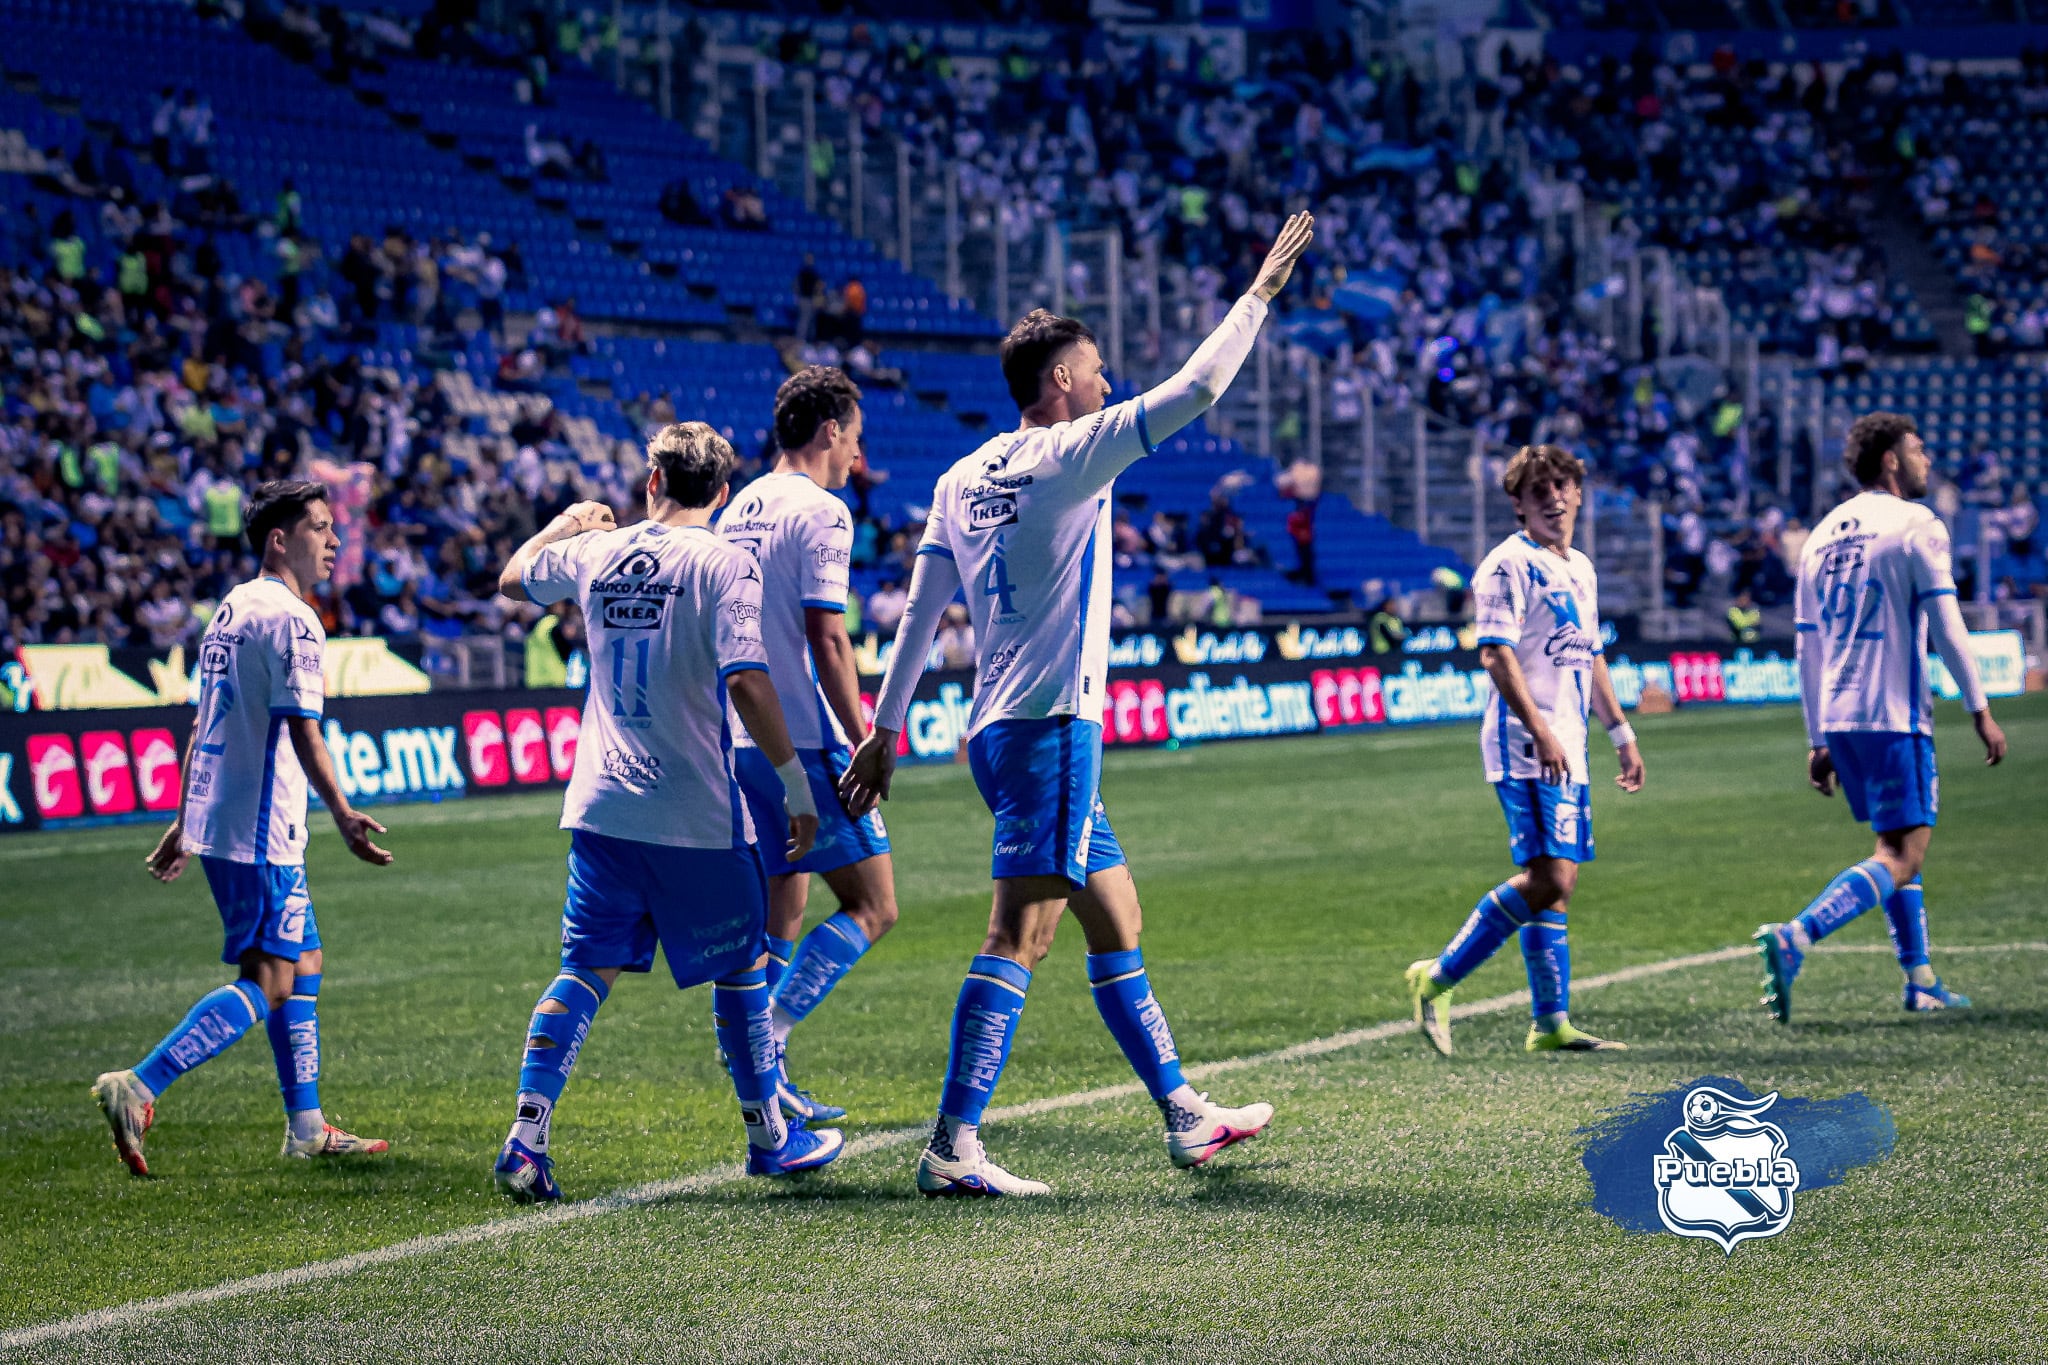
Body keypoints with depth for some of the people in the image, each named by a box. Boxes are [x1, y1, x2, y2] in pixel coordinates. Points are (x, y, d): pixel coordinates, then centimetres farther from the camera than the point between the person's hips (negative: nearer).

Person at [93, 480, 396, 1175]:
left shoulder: (231, 609, 17)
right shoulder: (292, 620, -12)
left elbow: (203, 725, 21)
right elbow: (302, 730, -21)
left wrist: (183, 823, 25)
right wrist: (343, 815, -26)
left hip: (215, 822, 10)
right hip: (260, 830, -10)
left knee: (302, 968, 15)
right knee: (267, 985, -9)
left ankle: (306, 1127, 19)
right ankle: (137, 1089, -15)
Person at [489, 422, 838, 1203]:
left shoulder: (596, 552, 6)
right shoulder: (722, 564, -9)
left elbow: (512, 580, 26)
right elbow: (747, 683, -19)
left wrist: (567, 522, 43)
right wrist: (795, 784, -12)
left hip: (601, 807, 4)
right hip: (694, 812, -4)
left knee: (587, 970, 7)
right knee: (741, 966, 12)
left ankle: (526, 1138, -5)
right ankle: (770, 1137, 22)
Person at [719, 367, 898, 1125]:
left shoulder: (739, 510, 16)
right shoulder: (820, 512, -10)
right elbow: (826, 639, -17)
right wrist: (864, 741, -13)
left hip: (741, 742, 9)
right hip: (804, 743, -9)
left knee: (781, 915, 15)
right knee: (872, 907, -3)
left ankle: (765, 1073, 13)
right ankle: (765, 1036, -16)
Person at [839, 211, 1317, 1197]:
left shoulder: (961, 479, 13)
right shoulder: (1067, 455, -9)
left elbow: (918, 616, 14)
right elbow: (1195, 388, -10)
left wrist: (884, 731, 18)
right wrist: (1262, 290, 0)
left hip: (1002, 729, 9)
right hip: (1049, 722, -9)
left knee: (1116, 921, 16)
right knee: (1020, 933, -13)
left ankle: (1184, 1115, 23)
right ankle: (953, 1149, -19)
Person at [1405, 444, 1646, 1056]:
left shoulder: (1580, 569, 19)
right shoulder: (1509, 564, -8)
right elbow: (1495, 654, -17)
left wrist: (1621, 734, 27)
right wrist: (1540, 731, -25)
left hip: (1566, 749, 9)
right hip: (1524, 748, -9)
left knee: (1557, 882, 7)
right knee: (1548, 877, -17)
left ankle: (1551, 1023, 10)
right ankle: (1438, 977, -8)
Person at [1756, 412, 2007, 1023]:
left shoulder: (1823, 534, 15)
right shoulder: (1916, 525, -6)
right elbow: (1946, 627, -10)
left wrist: (1818, 740, 19)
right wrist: (1979, 709, -4)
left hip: (1838, 720, 8)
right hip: (1894, 716, -8)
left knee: (1900, 842, 20)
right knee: (1901, 857, -8)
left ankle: (1920, 980, 21)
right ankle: (1794, 938, -27)